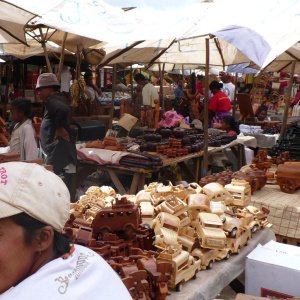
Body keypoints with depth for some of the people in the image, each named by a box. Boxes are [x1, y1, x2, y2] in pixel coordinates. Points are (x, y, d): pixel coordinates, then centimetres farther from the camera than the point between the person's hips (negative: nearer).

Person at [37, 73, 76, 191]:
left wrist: (59, 129, -21)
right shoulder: (57, 99, 18)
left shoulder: (52, 101, -13)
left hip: (58, 152, -11)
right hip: (57, 152, 11)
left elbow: (64, 110, -34)